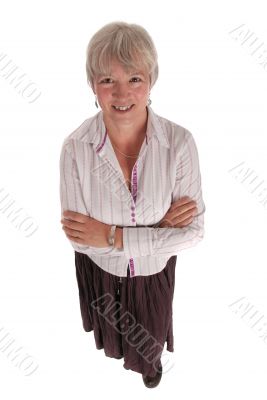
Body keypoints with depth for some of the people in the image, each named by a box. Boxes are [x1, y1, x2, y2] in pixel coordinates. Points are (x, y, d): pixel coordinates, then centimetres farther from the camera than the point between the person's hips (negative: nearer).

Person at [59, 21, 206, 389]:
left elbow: (193, 231, -23)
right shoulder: (75, 148, -27)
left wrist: (113, 236, -28)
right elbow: (78, 236, -23)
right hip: (100, 269, 0)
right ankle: (114, 350, 73)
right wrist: (159, 227, -28)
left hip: (155, 270, 0)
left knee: (149, 335, 31)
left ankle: (152, 360, 70)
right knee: (112, 332, 33)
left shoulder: (179, 142, -26)